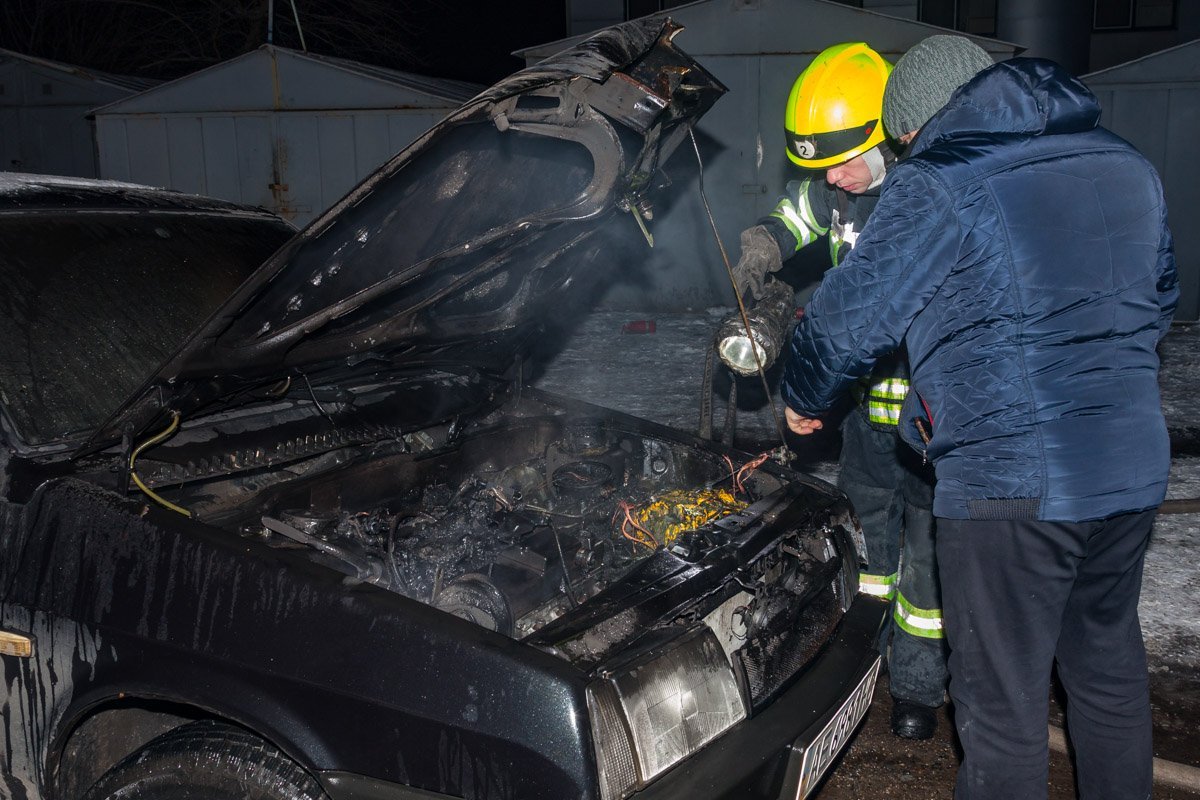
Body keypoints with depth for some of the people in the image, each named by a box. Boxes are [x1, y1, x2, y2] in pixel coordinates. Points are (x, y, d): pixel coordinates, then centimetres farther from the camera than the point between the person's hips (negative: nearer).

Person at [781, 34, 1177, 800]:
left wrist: (804, 399, 11)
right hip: (1134, 471, 8)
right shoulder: (1125, 165, 11)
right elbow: (1161, 297, 23)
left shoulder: (940, 184, -11)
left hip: (1009, 481, -7)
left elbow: (852, 314, -7)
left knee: (1002, 700, 6)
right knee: (1111, 665, 24)